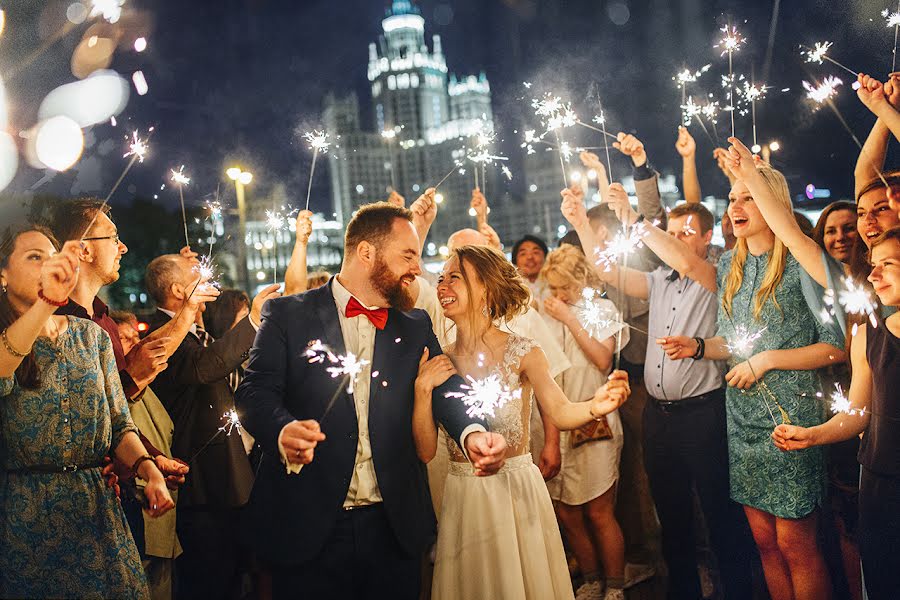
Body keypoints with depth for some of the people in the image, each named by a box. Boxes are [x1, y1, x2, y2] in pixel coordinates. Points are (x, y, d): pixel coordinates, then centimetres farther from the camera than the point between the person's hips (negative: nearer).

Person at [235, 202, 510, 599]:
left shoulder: (416, 326, 11)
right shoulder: (288, 314, 1)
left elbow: (446, 387, -2)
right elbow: (256, 391, -7)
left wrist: (473, 433, -24)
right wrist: (283, 431, -30)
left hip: (395, 526, 3)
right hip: (308, 525, -3)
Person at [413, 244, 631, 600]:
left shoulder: (521, 353, -8)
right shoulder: (438, 364, 0)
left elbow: (559, 412, -24)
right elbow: (425, 451, -2)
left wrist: (595, 407, -44)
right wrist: (423, 390, -14)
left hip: (517, 492, -3)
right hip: (464, 498, 3)